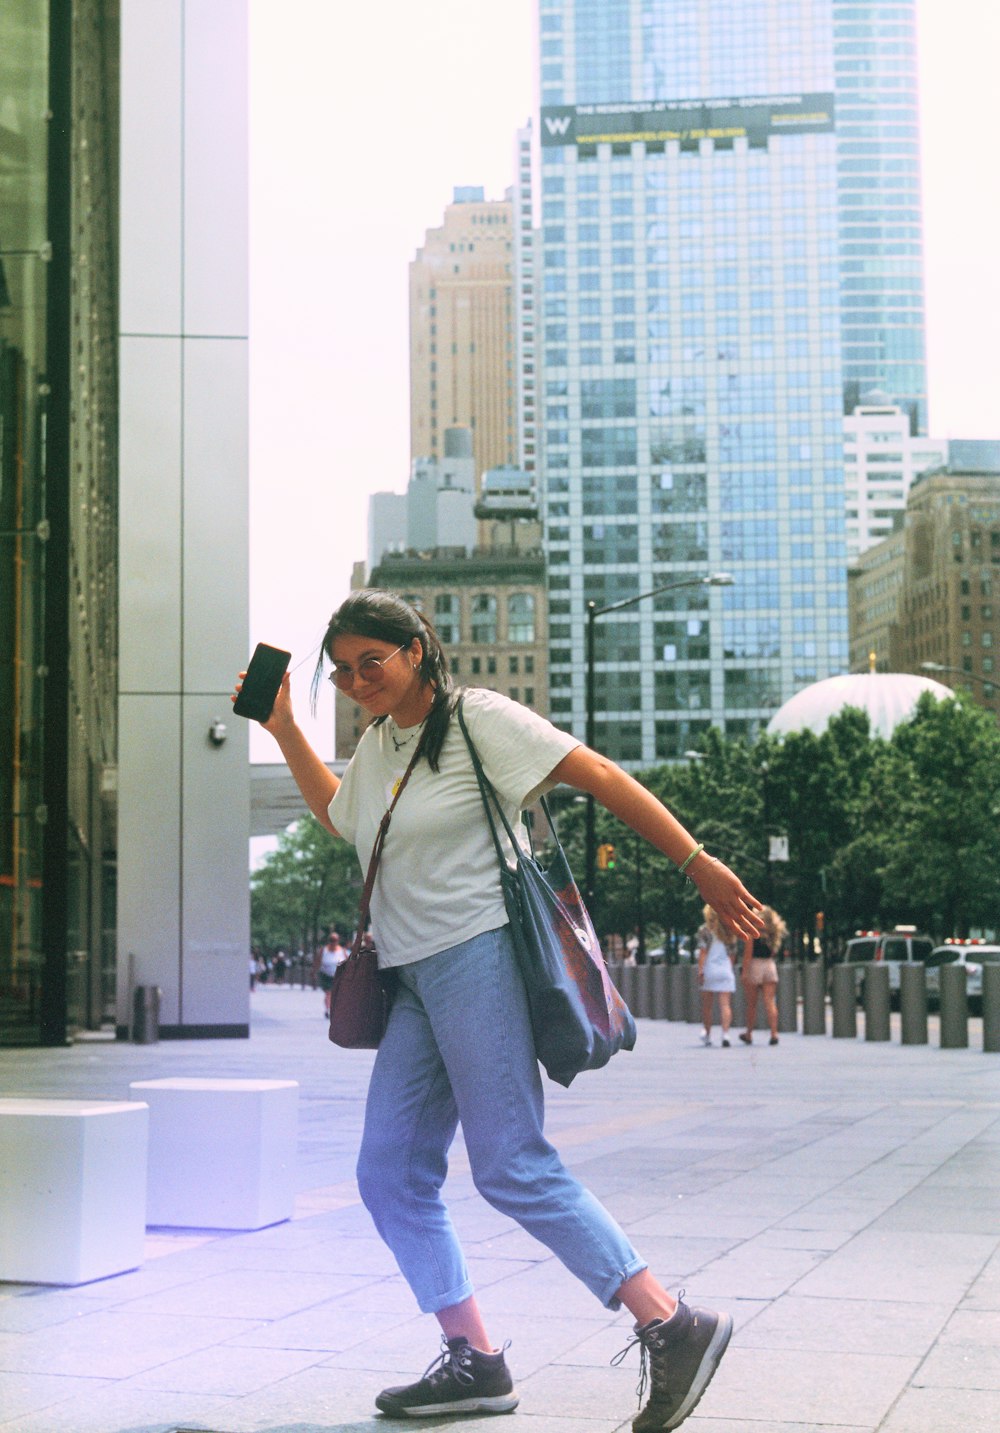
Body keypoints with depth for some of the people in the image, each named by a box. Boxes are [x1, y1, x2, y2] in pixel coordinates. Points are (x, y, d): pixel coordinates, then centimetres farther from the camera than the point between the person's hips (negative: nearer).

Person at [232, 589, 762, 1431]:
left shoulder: (478, 719, -6)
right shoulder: (378, 744, 17)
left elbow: (600, 777, -9)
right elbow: (337, 815, 38)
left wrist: (699, 865, -13)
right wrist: (284, 729, 28)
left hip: (476, 959, -8)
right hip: (413, 981, 8)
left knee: (512, 1168, -13)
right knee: (392, 1177, 3)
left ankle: (675, 1330, -9)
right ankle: (474, 1361, 11)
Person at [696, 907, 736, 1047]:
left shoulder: (705, 931, -1)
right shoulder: (726, 930, 11)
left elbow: (703, 952, -9)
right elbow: (731, 953, 13)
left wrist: (700, 971, -10)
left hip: (709, 969, -2)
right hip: (726, 970, 3)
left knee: (707, 1005, 11)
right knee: (725, 1004, -5)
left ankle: (708, 1034, 19)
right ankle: (725, 1034, -20)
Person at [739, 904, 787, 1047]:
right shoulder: (774, 932, 8)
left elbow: (748, 953, -12)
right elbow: (774, 951, 11)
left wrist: (744, 972, -11)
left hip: (754, 965, -4)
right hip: (770, 965, 4)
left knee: (751, 1004, 8)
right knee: (770, 1002, -1)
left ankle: (749, 1034, 18)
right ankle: (774, 1033, -12)